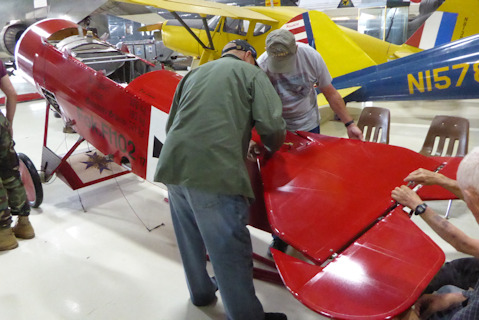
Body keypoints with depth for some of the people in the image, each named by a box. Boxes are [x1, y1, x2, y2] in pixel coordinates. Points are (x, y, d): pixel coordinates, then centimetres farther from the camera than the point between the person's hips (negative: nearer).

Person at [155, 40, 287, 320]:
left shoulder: (194, 74, 26)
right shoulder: (252, 73, 9)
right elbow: (272, 125, -4)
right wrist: (272, 147, 16)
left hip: (172, 167, 7)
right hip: (215, 174, -7)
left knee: (191, 239, 24)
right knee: (231, 252, 3)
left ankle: (201, 292, 44)